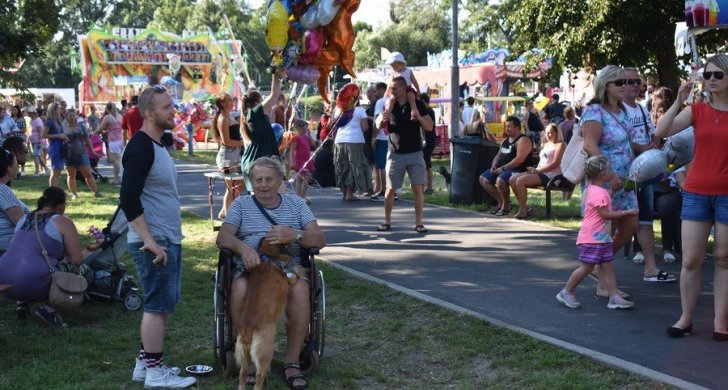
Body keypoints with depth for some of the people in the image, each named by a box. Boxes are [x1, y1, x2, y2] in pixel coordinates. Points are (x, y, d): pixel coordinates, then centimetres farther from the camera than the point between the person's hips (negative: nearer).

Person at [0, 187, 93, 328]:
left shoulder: (23, 219, 19)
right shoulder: (62, 221, 0)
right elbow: (77, 260, -2)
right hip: (33, 283, -7)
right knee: (85, 272, 9)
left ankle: (22, 302, 17)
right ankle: (48, 309, -4)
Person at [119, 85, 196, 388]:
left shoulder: (157, 145, 14)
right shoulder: (140, 147, -16)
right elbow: (128, 199, -22)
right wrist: (149, 241, -24)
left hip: (169, 239, 10)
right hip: (154, 241, -10)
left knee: (161, 304, 15)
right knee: (157, 305, -3)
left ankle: (145, 364, 25)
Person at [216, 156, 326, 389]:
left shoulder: (296, 204, 17)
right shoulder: (241, 205, 15)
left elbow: (320, 240, 5)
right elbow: (222, 238, 0)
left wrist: (294, 235, -16)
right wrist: (243, 247, -23)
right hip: (250, 268, 0)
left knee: (299, 289, -35)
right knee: (240, 289, -36)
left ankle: (292, 362, -23)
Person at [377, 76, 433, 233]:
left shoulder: (417, 104, -1)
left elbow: (430, 127, -4)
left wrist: (419, 117, -24)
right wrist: (383, 119, -18)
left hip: (415, 153, -1)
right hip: (395, 154, 1)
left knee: (418, 188, -5)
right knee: (391, 189, 3)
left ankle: (419, 223, 2)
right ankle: (387, 221, 14)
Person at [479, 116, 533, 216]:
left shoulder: (523, 140, -11)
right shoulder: (505, 140, 20)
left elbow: (519, 159, -22)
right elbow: (499, 155, 24)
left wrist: (503, 168, -21)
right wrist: (494, 166, 3)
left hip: (517, 170, -10)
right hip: (501, 169, 10)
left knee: (500, 180, -35)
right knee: (483, 179, -1)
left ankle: (506, 206, -13)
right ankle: (501, 202, 3)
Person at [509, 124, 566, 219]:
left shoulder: (560, 145, -2)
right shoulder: (546, 144, 25)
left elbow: (555, 163, -13)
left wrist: (538, 170, -17)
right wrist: (535, 169, 3)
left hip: (550, 175, -9)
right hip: (540, 172, 9)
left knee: (520, 180, -26)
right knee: (512, 179, -7)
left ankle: (522, 211, -19)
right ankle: (525, 207, -3)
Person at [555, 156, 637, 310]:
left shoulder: (593, 189, 13)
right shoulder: (598, 193, -20)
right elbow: (605, 214, -23)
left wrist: (612, 190, 18)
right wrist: (626, 212, -19)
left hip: (602, 238, 10)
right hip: (592, 239, -10)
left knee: (608, 267, 6)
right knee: (586, 268, -2)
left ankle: (614, 297, 5)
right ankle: (566, 292, 10)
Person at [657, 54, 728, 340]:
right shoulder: (697, 110, 6)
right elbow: (661, 132, -7)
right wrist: (678, 101, -13)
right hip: (697, 192, 2)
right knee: (690, 260, 1)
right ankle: (686, 318, 12)